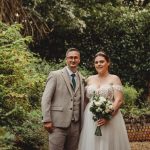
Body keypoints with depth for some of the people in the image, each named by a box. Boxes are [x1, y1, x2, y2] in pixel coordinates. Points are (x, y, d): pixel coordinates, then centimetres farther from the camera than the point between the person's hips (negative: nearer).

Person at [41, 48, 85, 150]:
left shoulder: (82, 79, 13)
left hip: (75, 125, 4)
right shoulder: (55, 75, 0)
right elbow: (46, 99, -5)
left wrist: (82, 122, 9)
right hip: (58, 123, -4)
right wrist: (47, 120, -11)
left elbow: (81, 102, 15)